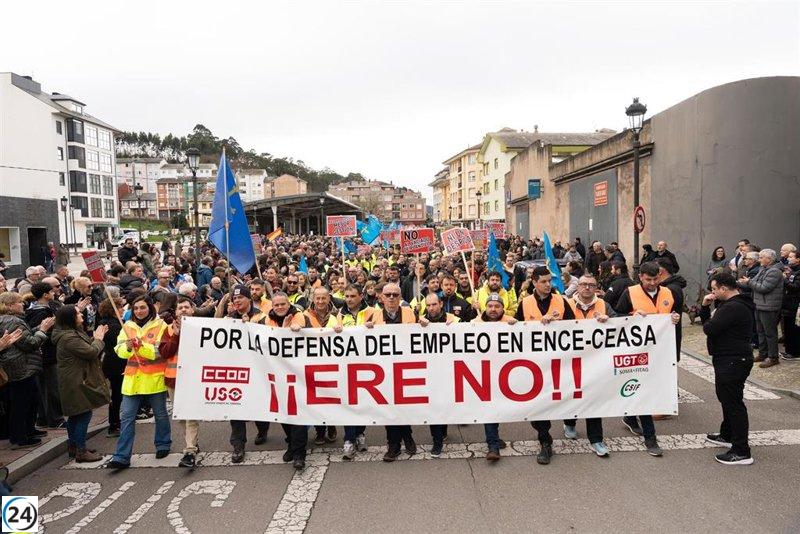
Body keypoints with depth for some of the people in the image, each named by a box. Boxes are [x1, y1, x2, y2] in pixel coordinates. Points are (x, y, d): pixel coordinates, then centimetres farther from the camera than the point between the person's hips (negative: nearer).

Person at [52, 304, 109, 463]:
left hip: (74, 382, 11)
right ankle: (81, 452, -1)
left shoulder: (71, 333, 11)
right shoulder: (69, 337, -23)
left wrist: (95, 338, 5)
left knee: (75, 414, 18)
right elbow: (91, 352, -23)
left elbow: (85, 347, 18)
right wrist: (98, 339, -6)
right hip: (78, 383, -11)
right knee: (84, 414, -6)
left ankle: (73, 446, 30)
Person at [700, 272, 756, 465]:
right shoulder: (732, 304, 15)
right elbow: (707, 324, 16)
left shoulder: (733, 308, -22)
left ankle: (741, 452, -3)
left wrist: (708, 322, -3)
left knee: (733, 402, -8)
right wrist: (705, 307, 1)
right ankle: (727, 436, 40)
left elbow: (709, 328, -25)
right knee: (727, 398, 23)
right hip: (729, 360, 12)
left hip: (733, 362, -12)